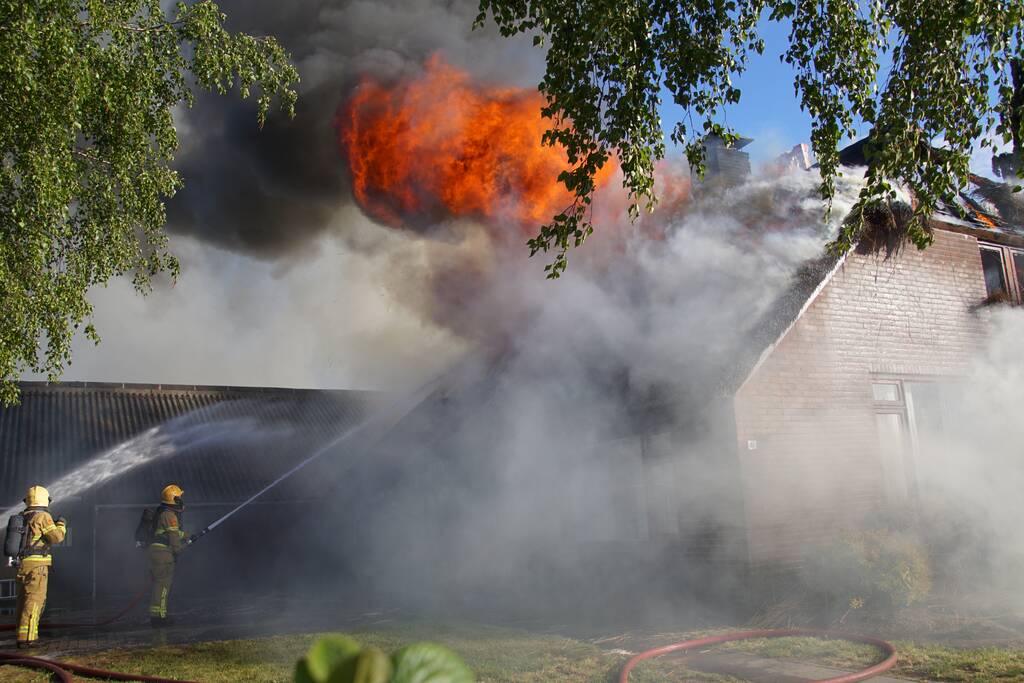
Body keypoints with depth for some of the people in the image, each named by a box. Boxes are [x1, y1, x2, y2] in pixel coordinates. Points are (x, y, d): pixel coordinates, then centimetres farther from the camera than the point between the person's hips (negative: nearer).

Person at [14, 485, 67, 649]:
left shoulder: (22, 517, 14)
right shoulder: (42, 516, -9)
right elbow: (56, 537, -13)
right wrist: (61, 524, 5)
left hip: (22, 563, 8)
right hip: (36, 564, -8)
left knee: (24, 600, 14)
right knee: (34, 600, -8)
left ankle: (22, 636, 19)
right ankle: (26, 638, -14)